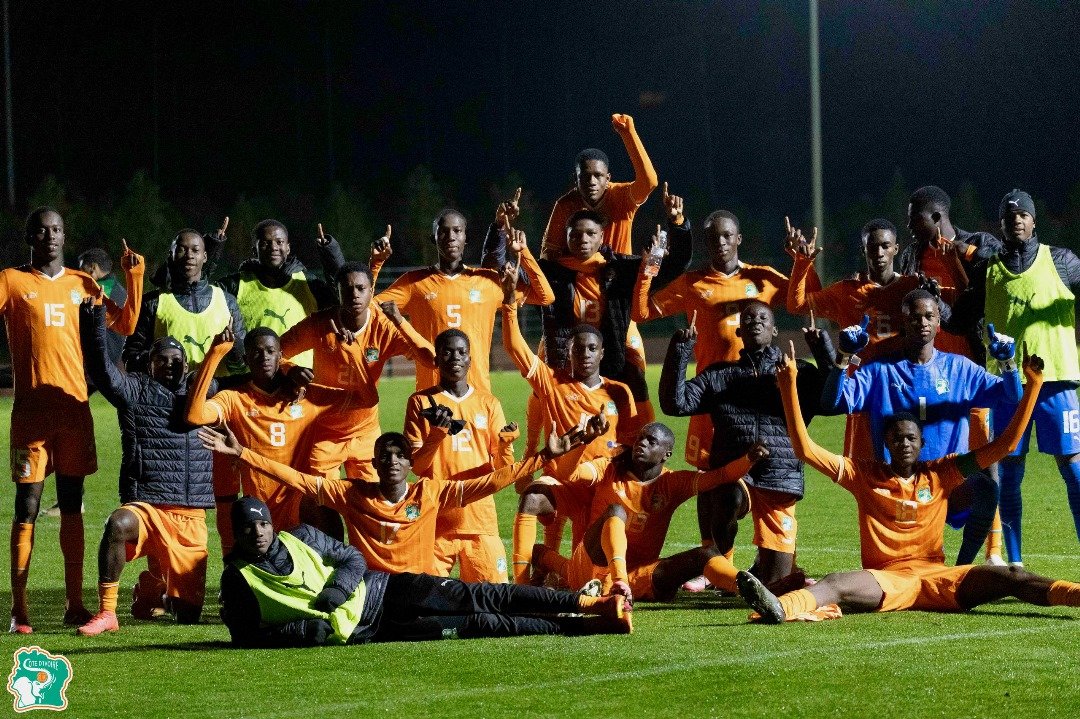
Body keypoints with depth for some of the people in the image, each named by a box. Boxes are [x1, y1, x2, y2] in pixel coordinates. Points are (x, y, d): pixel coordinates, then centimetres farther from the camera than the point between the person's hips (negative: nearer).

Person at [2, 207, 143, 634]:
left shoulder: (82, 285, 13)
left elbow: (125, 325, 14)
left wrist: (134, 275, 5)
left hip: (74, 406, 4)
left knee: (72, 505, 7)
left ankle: (74, 604, 11)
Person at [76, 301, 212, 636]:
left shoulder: (202, 393, 15)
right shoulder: (135, 391, 4)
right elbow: (101, 369, -11)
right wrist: (94, 316, -22)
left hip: (191, 517, 3)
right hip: (145, 506, -3)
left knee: (189, 614, 5)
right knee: (118, 524, -41)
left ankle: (154, 586, 42)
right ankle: (106, 612, -29)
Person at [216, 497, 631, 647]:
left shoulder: (299, 538, 6)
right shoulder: (238, 579, -4)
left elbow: (353, 558, 10)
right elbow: (245, 636, -6)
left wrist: (337, 589, -12)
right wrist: (305, 630, -18)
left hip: (383, 589, 4)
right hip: (367, 630, -4)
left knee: (480, 598, -11)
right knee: (481, 624, -14)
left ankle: (588, 602, -11)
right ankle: (586, 625, -15)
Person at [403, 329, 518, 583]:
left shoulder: (488, 403, 10)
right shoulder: (421, 402, 4)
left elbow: (502, 467, 7)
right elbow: (416, 466, -1)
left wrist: (505, 446, -14)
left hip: (480, 512, 1)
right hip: (436, 515, -1)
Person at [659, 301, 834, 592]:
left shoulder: (798, 373, 14)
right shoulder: (720, 376, 17)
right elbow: (675, 403, 8)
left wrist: (822, 348, -5)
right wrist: (680, 351, 1)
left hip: (780, 478, 0)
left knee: (775, 581, -3)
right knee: (730, 499, -40)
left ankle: (762, 563, 37)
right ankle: (721, 566, -12)